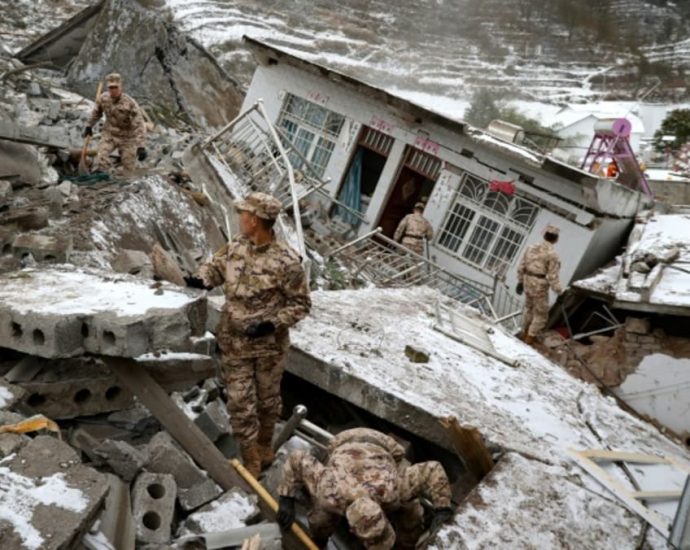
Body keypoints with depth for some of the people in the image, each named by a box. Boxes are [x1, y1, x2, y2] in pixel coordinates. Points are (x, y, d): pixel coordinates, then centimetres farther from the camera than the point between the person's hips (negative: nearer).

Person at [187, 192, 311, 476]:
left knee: (267, 399, 17)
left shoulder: (286, 261, -21)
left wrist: (271, 324, -25)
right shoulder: (235, 247, -4)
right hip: (234, 342, 4)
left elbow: (301, 304, -13)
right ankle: (251, 460, 20)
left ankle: (265, 446, 42)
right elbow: (215, 267, 14)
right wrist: (199, 279, -8)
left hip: (270, 344, -3)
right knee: (240, 402, 5)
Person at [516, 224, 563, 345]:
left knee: (529, 307, 27)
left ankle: (525, 333, 40)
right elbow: (553, 277, -18)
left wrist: (520, 281, 19)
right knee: (541, 313, 13)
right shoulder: (552, 255, -18)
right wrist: (560, 293, -10)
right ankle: (530, 338, 17)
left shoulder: (531, 248, 0)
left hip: (528, 282, 6)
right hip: (540, 286, -6)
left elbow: (521, 267, 6)